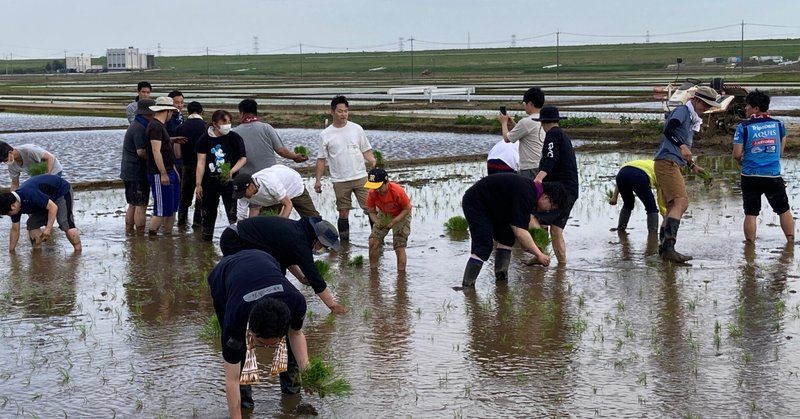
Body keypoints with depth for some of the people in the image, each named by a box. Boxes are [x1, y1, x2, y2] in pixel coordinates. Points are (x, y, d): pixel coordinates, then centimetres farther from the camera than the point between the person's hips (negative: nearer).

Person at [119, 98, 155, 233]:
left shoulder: (135, 125, 15)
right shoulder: (140, 128, -18)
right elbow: (141, 151, -25)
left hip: (129, 172, 10)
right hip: (137, 173, -10)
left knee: (133, 205, 16)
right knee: (141, 206, -6)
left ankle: (129, 230, 22)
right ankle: (140, 233, -3)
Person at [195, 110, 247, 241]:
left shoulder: (234, 138, -6)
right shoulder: (205, 139, -3)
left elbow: (243, 158, 0)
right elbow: (201, 162, -3)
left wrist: (232, 171, -17)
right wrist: (198, 184, -6)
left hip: (229, 181, -2)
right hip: (210, 181, 2)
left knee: (233, 213, -12)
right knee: (208, 213, 15)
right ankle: (207, 238, 30)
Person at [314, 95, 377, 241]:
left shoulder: (356, 129, 4)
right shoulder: (325, 135, 2)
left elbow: (366, 150, 8)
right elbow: (321, 159, 6)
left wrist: (373, 162, -11)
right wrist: (318, 180, 1)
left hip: (360, 177, 0)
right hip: (340, 181, 0)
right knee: (343, 213, 6)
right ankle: (344, 242, 16)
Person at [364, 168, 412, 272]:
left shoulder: (397, 191, -35)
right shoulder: (372, 193, -23)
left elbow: (407, 208, -21)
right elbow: (371, 211, -8)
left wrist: (393, 222, -30)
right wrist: (377, 222, -29)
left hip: (401, 215, -4)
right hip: (384, 214, 4)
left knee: (399, 246, -11)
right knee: (373, 241, -9)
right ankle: (373, 270, 5)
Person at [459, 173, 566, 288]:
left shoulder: (529, 188, 5)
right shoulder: (525, 194, -27)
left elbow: (515, 225, 14)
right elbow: (520, 232, -28)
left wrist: (527, 247, 9)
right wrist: (539, 254, -20)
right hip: (475, 204, -11)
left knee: (507, 238, 10)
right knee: (484, 246, -17)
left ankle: (501, 278, 12)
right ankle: (466, 286, -17)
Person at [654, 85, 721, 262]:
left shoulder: (693, 119, 24)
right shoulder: (683, 110, -5)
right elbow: (668, 130, -24)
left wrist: (692, 166, 25)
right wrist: (682, 146, -36)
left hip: (674, 165, 11)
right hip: (667, 162, -11)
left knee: (673, 207, 13)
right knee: (681, 202, -21)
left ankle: (664, 247, 17)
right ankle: (668, 247, -31)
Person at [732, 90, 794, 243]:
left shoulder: (744, 127, -6)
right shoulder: (778, 125, 3)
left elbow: (737, 154, -6)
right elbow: (781, 151, 12)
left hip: (750, 177, -2)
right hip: (773, 176, 2)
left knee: (750, 214, 6)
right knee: (784, 210, 15)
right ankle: (791, 242, 19)